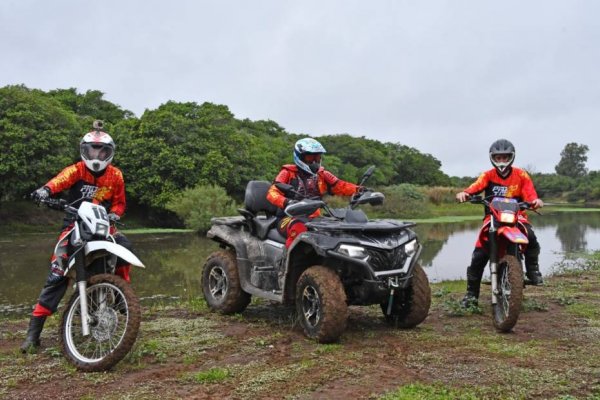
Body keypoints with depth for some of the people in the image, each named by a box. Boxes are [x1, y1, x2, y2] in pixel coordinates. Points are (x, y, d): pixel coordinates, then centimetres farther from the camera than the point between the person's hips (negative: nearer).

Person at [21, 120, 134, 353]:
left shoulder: (115, 175, 5)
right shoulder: (76, 170, -4)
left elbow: (120, 202, 15)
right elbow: (60, 180, -26)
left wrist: (114, 215, -8)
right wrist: (45, 190, -48)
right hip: (75, 225, -2)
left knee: (125, 247, -28)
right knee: (57, 274, -14)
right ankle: (34, 330, -9)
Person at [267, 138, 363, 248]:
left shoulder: (322, 174, 16)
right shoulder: (288, 172, 3)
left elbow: (340, 186, 5)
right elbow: (272, 193, -9)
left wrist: (359, 190, -15)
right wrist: (286, 202, -30)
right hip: (289, 218, -4)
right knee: (299, 228, -38)